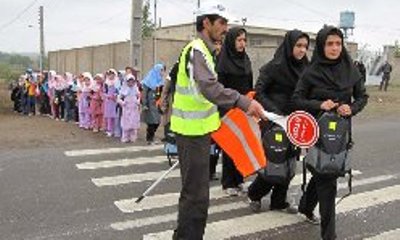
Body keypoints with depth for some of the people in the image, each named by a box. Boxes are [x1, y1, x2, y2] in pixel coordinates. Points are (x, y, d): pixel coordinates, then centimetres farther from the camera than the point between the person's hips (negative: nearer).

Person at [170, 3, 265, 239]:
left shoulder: (203, 50, 17)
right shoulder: (196, 50, -16)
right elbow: (209, 87, -33)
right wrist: (244, 102, -38)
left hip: (198, 129, 11)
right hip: (192, 131, -11)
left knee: (195, 191, 20)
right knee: (197, 195, -7)